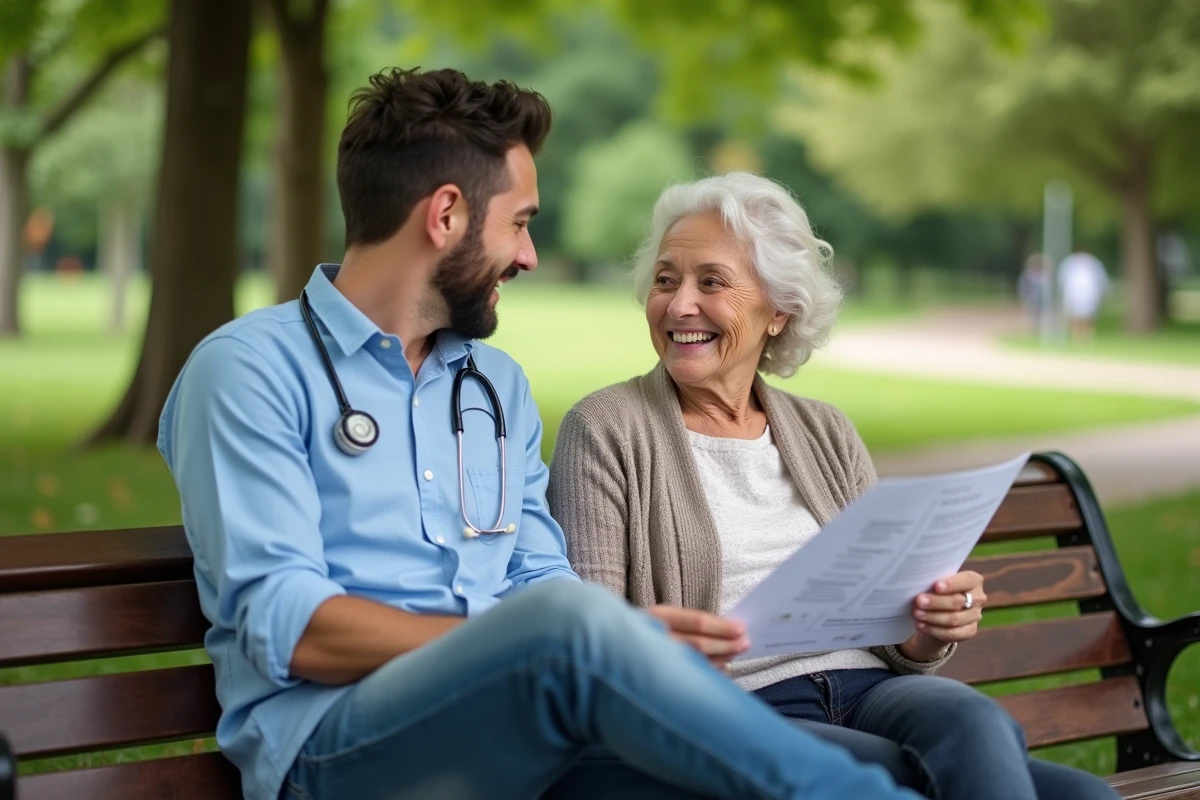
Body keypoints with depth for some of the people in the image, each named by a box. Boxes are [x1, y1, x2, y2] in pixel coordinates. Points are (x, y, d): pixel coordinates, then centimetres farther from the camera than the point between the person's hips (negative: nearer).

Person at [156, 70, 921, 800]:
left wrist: (627, 641, -11)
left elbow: (541, 583, 14)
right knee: (574, 621, -36)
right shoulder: (251, 371, -2)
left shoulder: (501, 385, 21)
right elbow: (287, 627, -13)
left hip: (520, 733, 6)